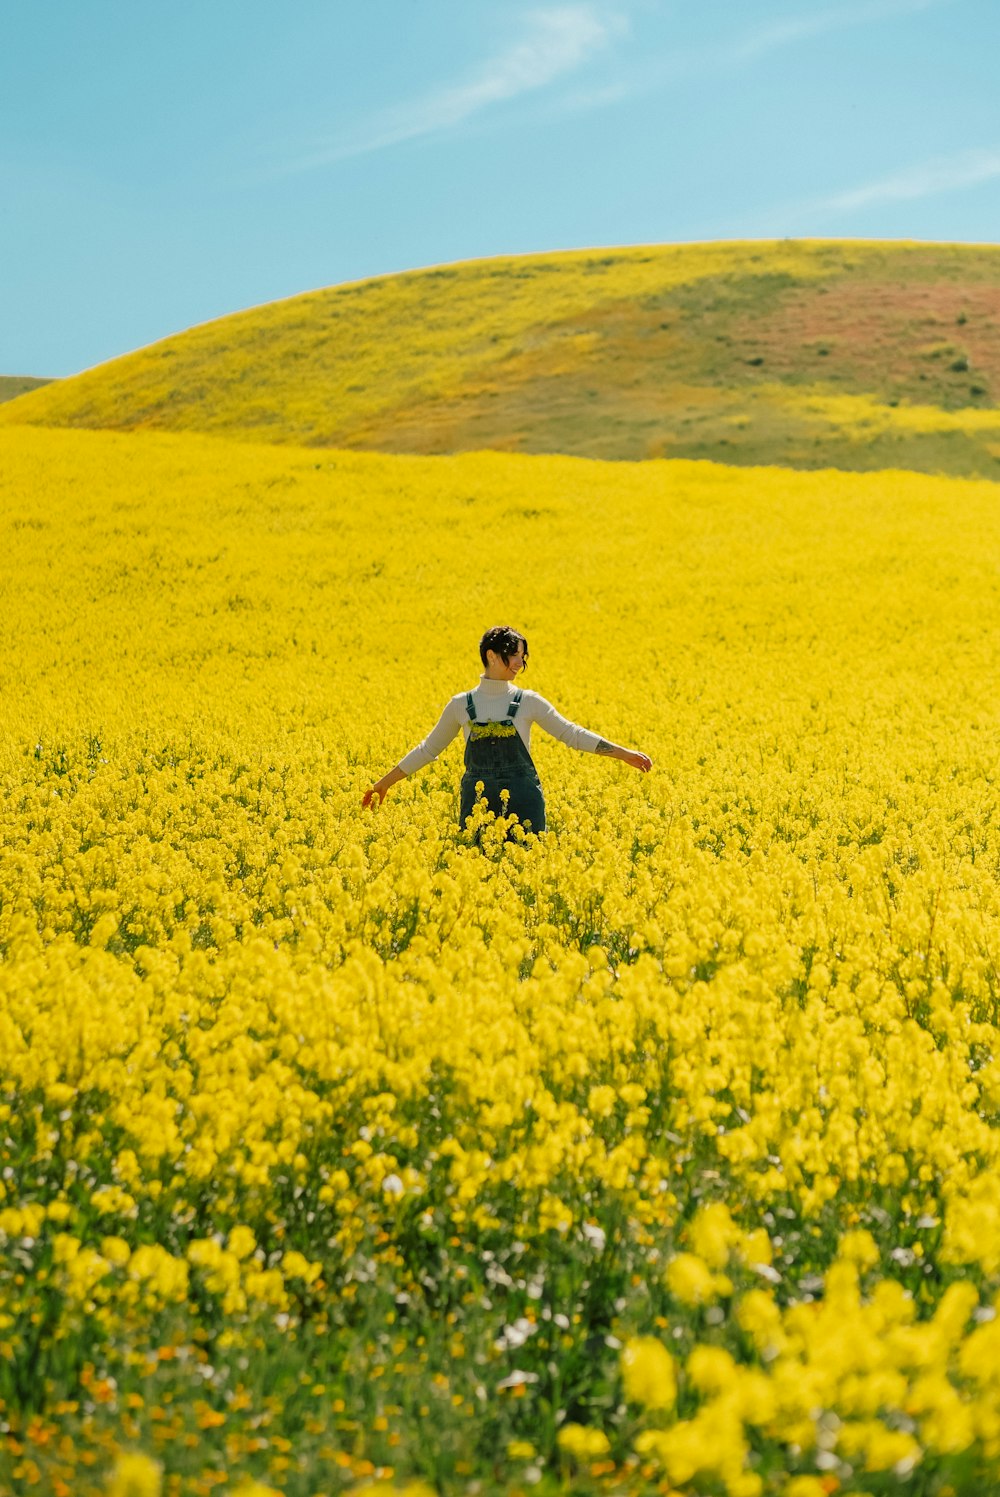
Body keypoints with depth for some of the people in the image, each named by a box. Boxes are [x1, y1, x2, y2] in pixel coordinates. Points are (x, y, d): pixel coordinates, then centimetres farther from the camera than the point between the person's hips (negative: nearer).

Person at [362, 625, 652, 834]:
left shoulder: (528, 702, 4)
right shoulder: (461, 705, 6)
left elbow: (572, 734, 6)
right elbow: (429, 749, 14)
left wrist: (623, 753, 1)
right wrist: (385, 782, 14)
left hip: (522, 803, 0)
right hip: (478, 803, 1)